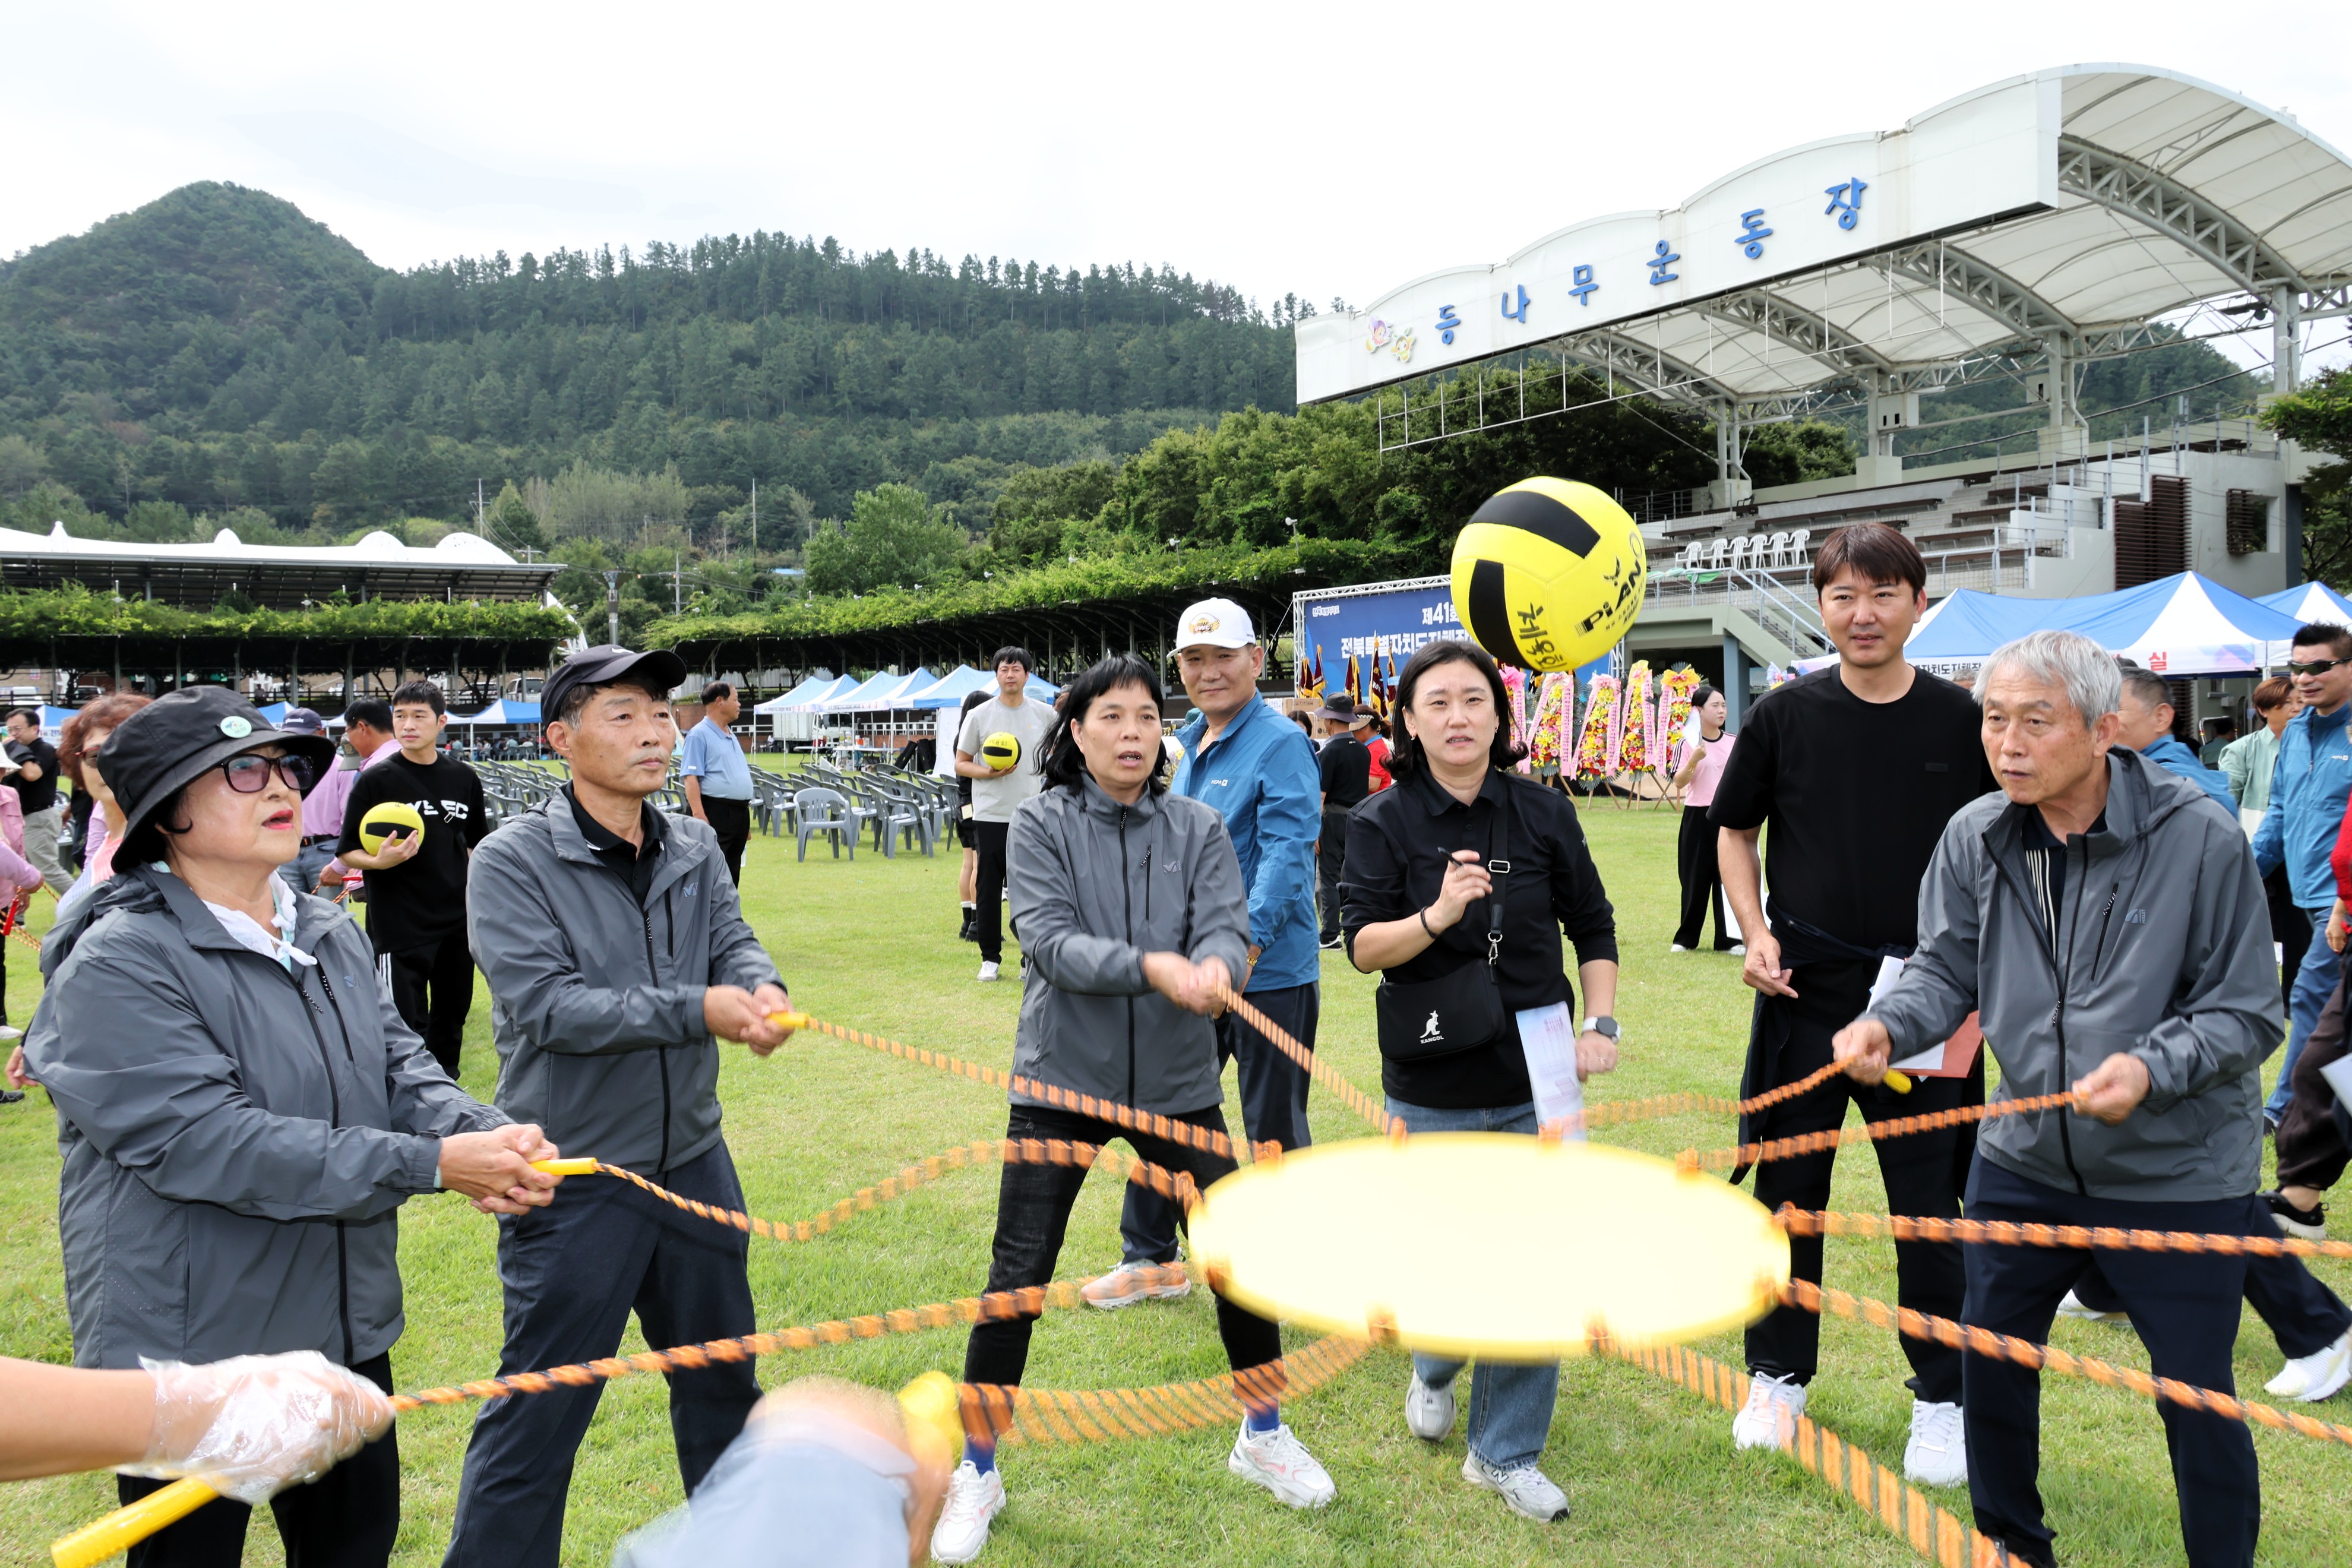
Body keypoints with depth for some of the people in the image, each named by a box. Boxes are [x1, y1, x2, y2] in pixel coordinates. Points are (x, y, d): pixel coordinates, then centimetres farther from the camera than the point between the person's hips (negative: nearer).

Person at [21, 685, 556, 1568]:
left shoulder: (330, 938, 6)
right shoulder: (119, 965, -19)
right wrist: (428, 1164, -28)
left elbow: (399, 1065, 1)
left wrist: (484, 1136, -21)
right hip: (193, 1350, -7)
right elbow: (205, 1143, -27)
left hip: (346, 1327, 7)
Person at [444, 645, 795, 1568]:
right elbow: (548, 1006, -22)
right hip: (574, 1182, -6)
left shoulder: (695, 849, 3)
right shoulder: (513, 862, -14)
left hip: (694, 1161, 6)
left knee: (721, 1379, 23)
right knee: (537, 1418, 4)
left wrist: (762, 987, -28)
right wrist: (696, 1009, -27)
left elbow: (733, 941, -5)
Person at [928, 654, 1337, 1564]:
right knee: (1017, 1279, 2)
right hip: (1062, 1079, -2)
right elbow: (1047, 940, -18)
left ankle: (1263, 1437, 34)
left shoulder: (1199, 828, 1)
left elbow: (1229, 927, -11)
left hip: (1177, 1081, 2)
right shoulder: (1042, 824, -5)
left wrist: (1215, 966, -34)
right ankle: (976, 1473, 23)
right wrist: (1152, 966, -32)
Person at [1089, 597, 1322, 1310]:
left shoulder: (1281, 745, -13)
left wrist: (1241, 948, -32)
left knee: (1274, 1131, 6)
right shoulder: (1184, 745, 11)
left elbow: (1286, 855, -23)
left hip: (1270, 975, -7)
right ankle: (1150, 1257, 33)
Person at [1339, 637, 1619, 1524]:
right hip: (1432, 1086, -1)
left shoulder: (1544, 813, 0)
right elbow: (1363, 945, -13)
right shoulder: (1384, 824, -5)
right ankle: (1434, 1371, 43)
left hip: (1536, 1080, 2)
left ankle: (1506, 1453, 22)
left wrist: (1599, 1024, 0)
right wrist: (1436, 915, -29)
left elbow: (1594, 929, 10)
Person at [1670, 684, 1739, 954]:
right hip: (1698, 817, -2)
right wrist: (1694, 760, -25)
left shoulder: (1735, 742, 5)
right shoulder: (1689, 744, -3)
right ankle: (1686, 938, 16)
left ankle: (1728, 939, 8)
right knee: (1695, 879, 4)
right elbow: (1679, 783, -10)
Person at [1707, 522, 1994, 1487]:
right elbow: (1734, 829, 9)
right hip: (1804, 991, 1)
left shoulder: (1960, 721, -2)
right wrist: (1756, 934, -4)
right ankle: (1778, 1373, 31)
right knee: (1787, 1185, 12)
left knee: (1928, 1199, 7)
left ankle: (1943, 1398, 26)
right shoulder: (1786, 714, -2)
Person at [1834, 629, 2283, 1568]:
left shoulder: (2199, 839, -17)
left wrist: (2152, 1069, -28)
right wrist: (1886, 1024, -20)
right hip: (2025, 1160, 4)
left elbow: (2246, 1012, -12)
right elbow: (1947, 969, 0)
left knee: (2197, 1400, 7)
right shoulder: (1976, 837, -7)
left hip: (2179, 1173, -4)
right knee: (1991, 1356, 16)